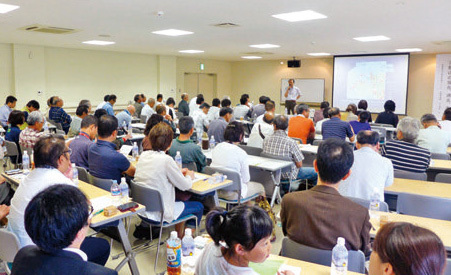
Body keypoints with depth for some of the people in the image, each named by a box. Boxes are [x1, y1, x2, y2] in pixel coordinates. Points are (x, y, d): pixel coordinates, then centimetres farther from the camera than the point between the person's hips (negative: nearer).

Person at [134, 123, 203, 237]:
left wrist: (178, 172, 15)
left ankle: (179, 233, 38)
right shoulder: (166, 160, -23)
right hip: (160, 214, -7)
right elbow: (185, 186, -12)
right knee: (199, 206, 13)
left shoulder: (143, 155, -3)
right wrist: (189, 176, 9)